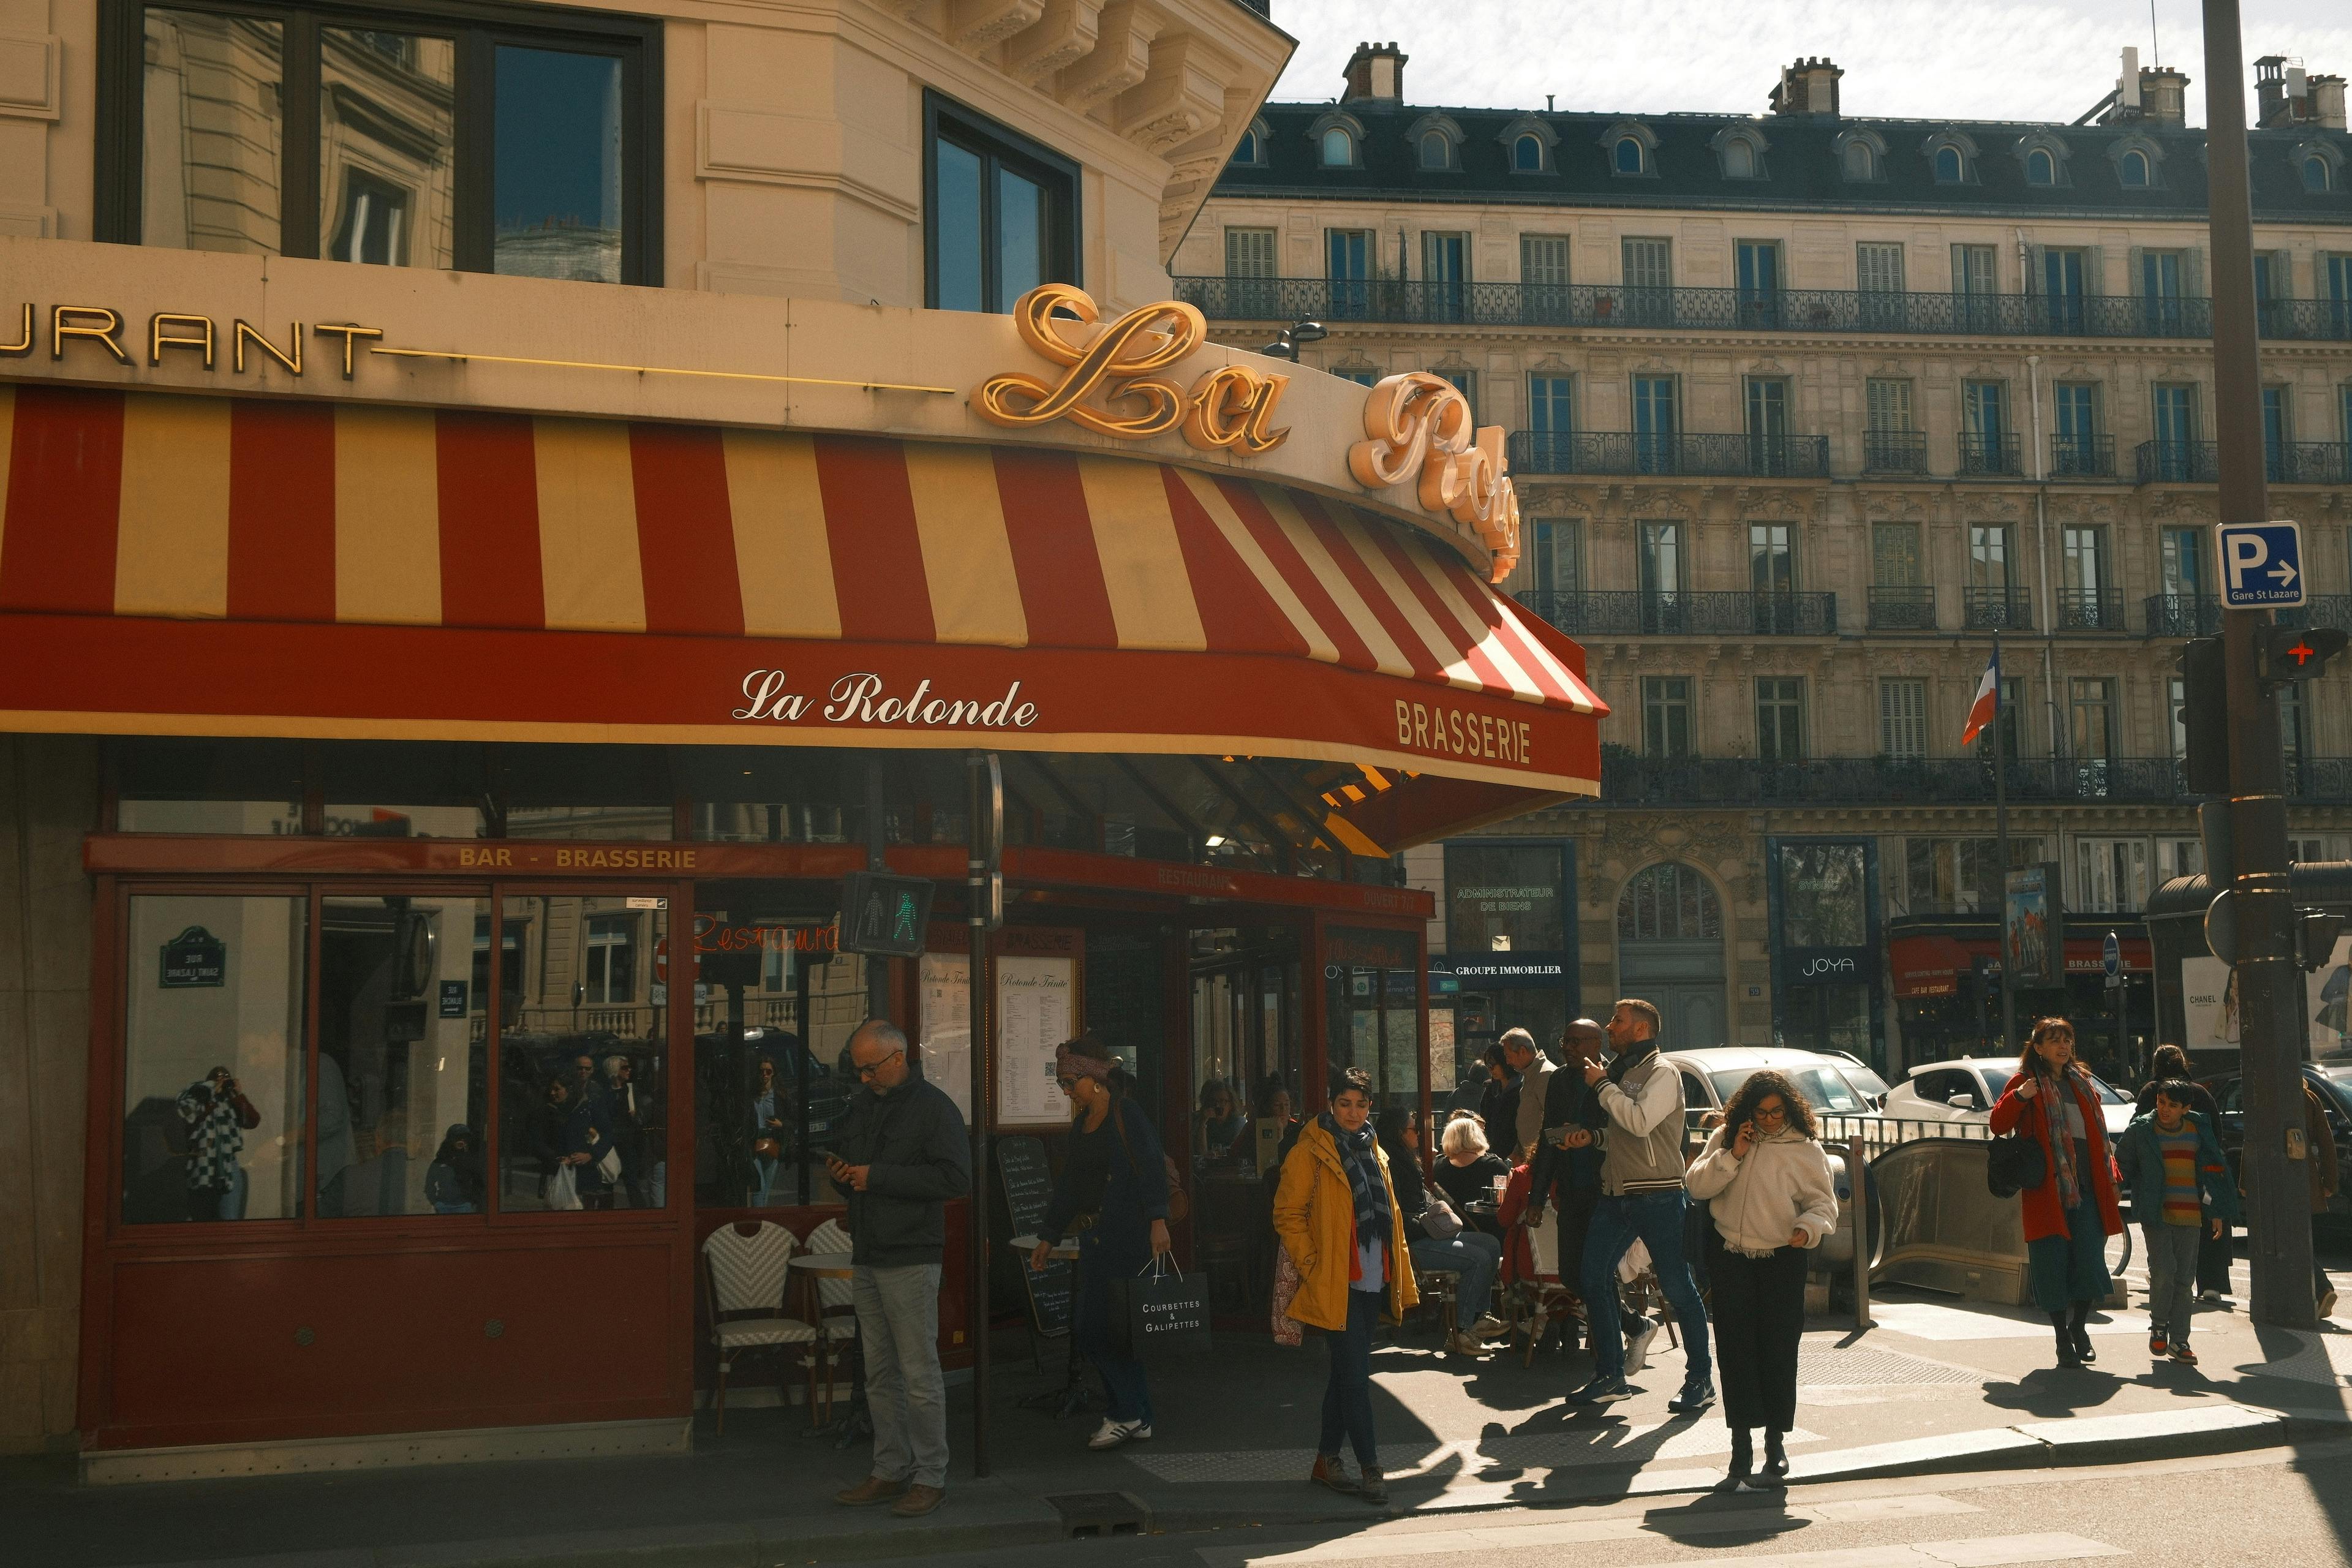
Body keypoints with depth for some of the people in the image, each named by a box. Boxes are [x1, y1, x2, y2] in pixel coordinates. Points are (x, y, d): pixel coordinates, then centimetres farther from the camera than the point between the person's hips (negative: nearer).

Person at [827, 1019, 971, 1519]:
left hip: (910, 1259, -7)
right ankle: (891, 1471, 20)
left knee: (919, 1373, -4)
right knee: (879, 1374, 11)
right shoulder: (860, 1106, 15)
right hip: (866, 1258, 7)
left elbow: (956, 1177, -18)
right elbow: (841, 1155, 29)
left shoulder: (934, 1107, -8)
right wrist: (839, 1172, 3)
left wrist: (878, 1177, -18)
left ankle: (931, 1477, 4)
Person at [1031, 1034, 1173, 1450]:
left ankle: (1128, 1414, 0)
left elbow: (1151, 1167, -17)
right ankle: (1138, 1418, 14)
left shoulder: (1126, 1114, -8)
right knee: (1090, 1327, 7)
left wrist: (1158, 1220, -27)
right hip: (1095, 1237, 9)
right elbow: (1068, 1183, 23)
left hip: (1127, 1236, -9)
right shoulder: (1082, 1123, 17)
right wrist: (1049, 1236, 25)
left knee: (1098, 1326, -10)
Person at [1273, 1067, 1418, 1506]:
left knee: (1346, 1372, 13)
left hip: (1371, 1280, 7)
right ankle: (1370, 1468, -1)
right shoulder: (1311, 1153, -7)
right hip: (1336, 1284, -7)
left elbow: (1391, 1218, 21)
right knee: (1354, 1374, -7)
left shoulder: (1374, 1153, 15)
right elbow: (1287, 1215, -9)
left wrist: (1401, 1280, 15)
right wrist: (1312, 1266, -14)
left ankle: (1327, 1460, 23)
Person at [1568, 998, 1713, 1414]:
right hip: (1615, 1194, 8)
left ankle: (1700, 1380, 7)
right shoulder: (1619, 1071, 19)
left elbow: (1640, 1122, -25)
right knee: (1593, 1278, 3)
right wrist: (1592, 1137, 9)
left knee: (1677, 1287, -3)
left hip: (1658, 1198, -8)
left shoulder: (1662, 1074, -8)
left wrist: (1603, 1086, -14)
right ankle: (1610, 1376, 11)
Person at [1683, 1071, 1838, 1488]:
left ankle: (1776, 1444, 7)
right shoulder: (1724, 1138, 3)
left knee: (1778, 1350, -4)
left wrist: (1808, 1227, -23)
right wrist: (1731, 1156, -14)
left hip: (1782, 1260, -2)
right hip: (1730, 1255, 2)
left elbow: (1823, 1201, -3)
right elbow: (1697, 1186, -2)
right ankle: (1741, 1443, 4)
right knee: (1735, 1348, -1)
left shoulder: (1804, 1148, -3)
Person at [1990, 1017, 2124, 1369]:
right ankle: (2063, 1340, 10)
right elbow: (1998, 1125, -8)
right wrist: (2018, 1097, -25)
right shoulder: (2026, 1082, 2)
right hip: (2047, 1191, -4)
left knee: (2089, 1264, 0)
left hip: (2086, 1189, 4)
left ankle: (2079, 1330, 19)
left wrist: (2109, 1175, 13)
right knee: (2053, 1266, -1)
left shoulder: (2081, 1085, 19)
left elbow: (2098, 1135, 23)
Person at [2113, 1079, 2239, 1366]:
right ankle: (2158, 1326, 9)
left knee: (2185, 1278, 3)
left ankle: (2178, 1340, 11)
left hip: (2190, 1216, 3)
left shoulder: (2199, 1129, 7)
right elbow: (2122, 1163, 13)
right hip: (2155, 1215, -3)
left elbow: (2214, 1170, 13)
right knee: (2163, 1270, -14)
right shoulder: (2141, 1130, 0)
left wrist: (2216, 1211, 11)